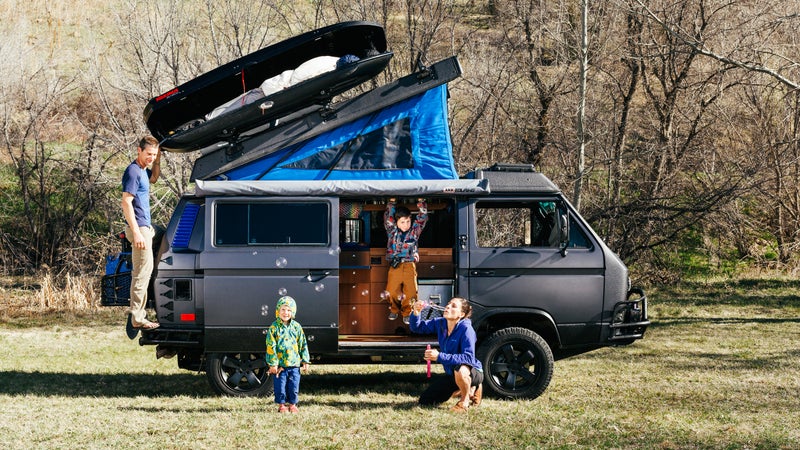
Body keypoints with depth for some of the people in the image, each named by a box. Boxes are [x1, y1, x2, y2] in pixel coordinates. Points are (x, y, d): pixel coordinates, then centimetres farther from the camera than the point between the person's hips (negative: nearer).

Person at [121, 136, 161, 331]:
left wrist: (158, 160, 19)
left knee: (143, 271, 16)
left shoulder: (142, 170, 13)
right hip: (139, 228, -11)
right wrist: (137, 233, -25)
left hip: (144, 227, 11)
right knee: (142, 273, -10)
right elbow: (126, 202, -21)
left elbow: (154, 178, 38)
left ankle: (137, 314, 22)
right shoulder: (133, 171, -15)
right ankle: (137, 319, -10)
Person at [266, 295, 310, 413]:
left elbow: (303, 345, 10)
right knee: (280, 386, 2)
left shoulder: (297, 327, 5)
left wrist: (305, 361, 7)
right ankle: (281, 405, 15)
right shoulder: (274, 328, -4)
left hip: (294, 364, 2)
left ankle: (292, 404, 19)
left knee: (294, 386, 6)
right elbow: (271, 347, -6)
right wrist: (273, 364, -10)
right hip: (280, 365, -2)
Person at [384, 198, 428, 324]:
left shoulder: (414, 231, 10)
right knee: (392, 291, -5)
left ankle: (407, 313, 10)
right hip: (395, 266, 0)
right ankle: (394, 310, 20)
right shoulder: (392, 232, 9)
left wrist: (421, 202, 2)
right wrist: (391, 202, 0)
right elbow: (388, 217, 3)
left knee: (410, 292, -7)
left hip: (410, 266, 0)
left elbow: (422, 218, 8)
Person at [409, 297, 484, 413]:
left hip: (472, 372, -8)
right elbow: (417, 327, 4)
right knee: (425, 401, 9)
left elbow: (468, 358, -33)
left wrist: (439, 356, -37)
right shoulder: (440, 323, -5)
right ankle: (469, 390, 22)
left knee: (460, 369, -43)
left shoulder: (466, 329, -25)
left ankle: (464, 401, -11)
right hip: (452, 374, 8)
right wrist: (415, 313, -19)